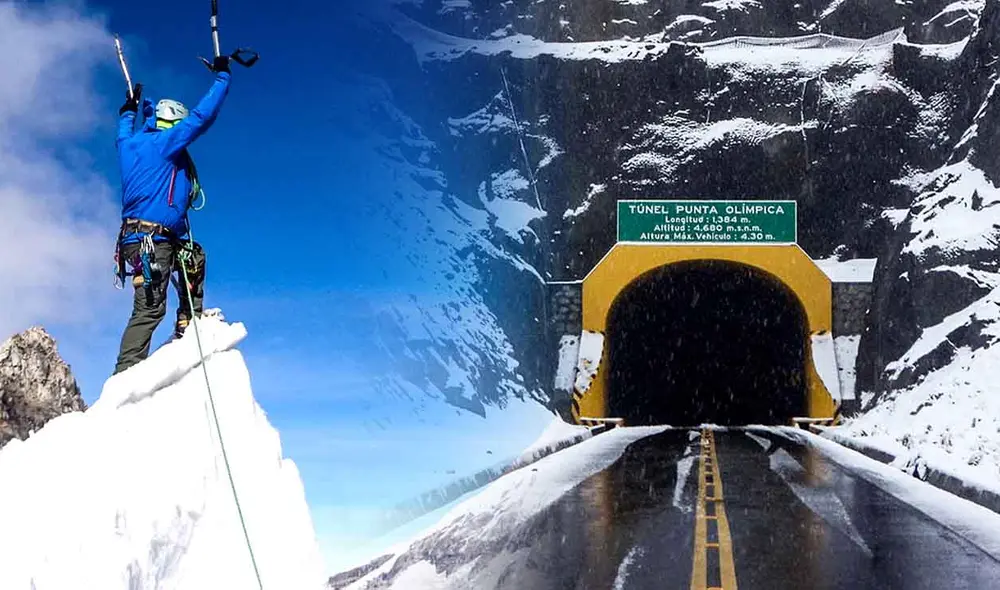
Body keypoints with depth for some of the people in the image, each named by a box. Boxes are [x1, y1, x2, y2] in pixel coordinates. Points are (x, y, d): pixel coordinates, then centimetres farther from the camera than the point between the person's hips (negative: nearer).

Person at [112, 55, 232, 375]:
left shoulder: (130, 142, 15)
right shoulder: (164, 141, -7)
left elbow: (123, 130, 40)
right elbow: (203, 115, -9)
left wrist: (129, 109, 58)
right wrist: (222, 75, 1)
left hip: (135, 236, 10)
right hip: (152, 239, -10)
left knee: (194, 257, 27)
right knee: (150, 309, -13)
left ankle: (187, 325, 22)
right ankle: (126, 373, -18)